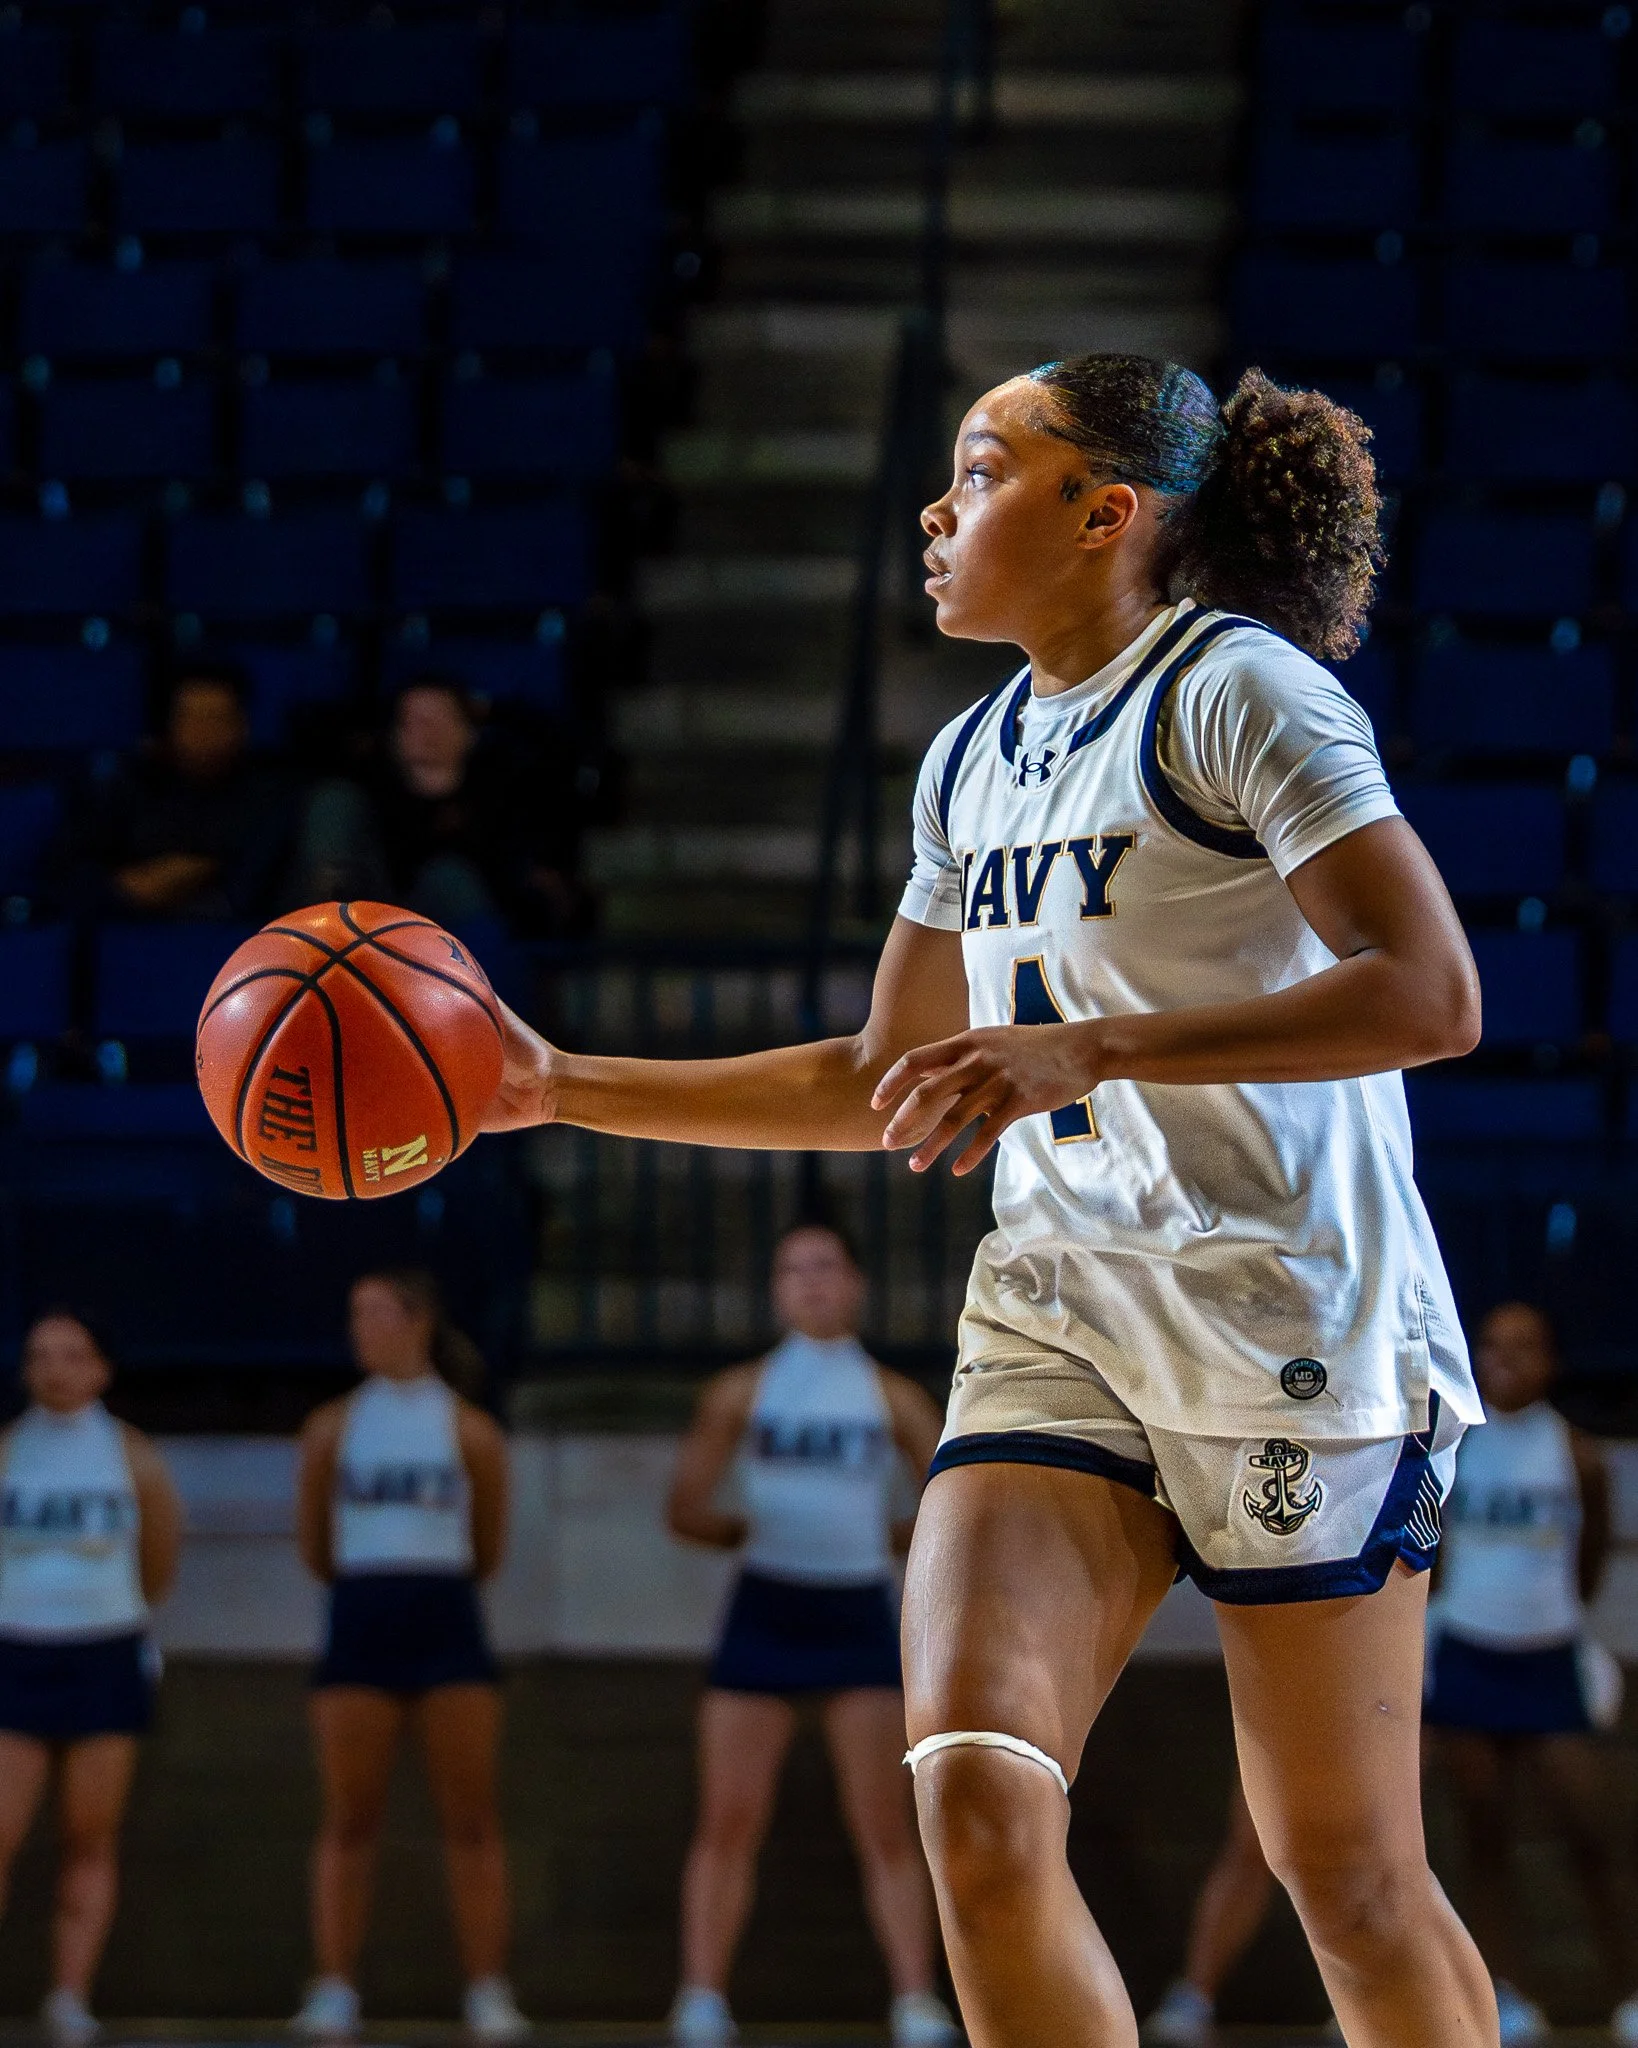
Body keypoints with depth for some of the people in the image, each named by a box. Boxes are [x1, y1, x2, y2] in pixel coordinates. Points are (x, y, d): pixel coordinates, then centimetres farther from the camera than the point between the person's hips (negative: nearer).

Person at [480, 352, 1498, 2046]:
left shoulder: (1233, 687, -8)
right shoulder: (974, 761, 15)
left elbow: (1431, 993, -18)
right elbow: (883, 1084, 24)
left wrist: (1087, 1049, -24)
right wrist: (567, 1088, 16)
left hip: (1294, 1323, -6)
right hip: (1059, 1318, 6)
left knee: (1347, 1877, 0)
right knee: (972, 1790, -15)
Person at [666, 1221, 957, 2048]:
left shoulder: (891, 1397, 6)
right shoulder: (742, 1392, 6)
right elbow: (686, 1509, 5)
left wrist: (892, 1537, -2)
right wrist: (753, 1531, -4)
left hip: (858, 1615, 0)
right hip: (764, 1613, 0)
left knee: (885, 1830, -3)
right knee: (728, 1823, -3)